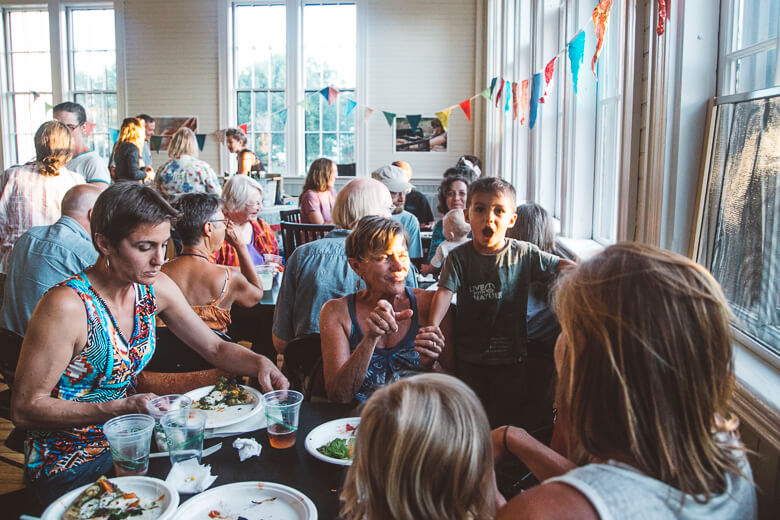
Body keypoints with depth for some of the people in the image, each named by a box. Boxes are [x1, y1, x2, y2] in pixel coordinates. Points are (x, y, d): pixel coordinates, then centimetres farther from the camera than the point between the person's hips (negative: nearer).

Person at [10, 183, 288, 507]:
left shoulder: (155, 288, -5)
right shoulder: (67, 306, -24)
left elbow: (215, 347, 5)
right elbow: (24, 409, -19)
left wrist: (260, 364, -16)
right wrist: (121, 408, -28)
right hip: (70, 468, -6)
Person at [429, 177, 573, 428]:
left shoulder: (524, 254, -5)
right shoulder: (459, 256, -6)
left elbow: (564, 266, 2)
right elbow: (445, 291, -17)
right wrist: (432, 327, -31)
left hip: (510, 355, 0)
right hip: (469, 357, 0)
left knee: (516, 421, 9)